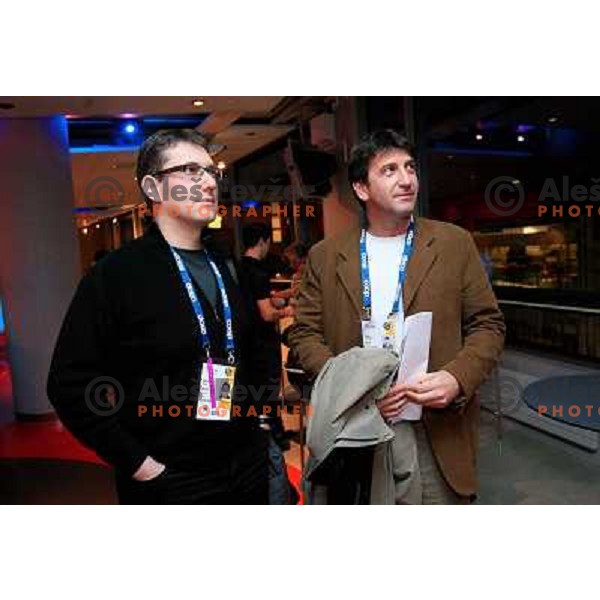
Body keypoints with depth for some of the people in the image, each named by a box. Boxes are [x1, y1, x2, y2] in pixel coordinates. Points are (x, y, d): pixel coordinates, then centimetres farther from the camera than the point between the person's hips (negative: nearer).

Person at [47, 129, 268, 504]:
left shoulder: (228, 270, 6)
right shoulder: (115, 276, -13)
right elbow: (69, 384, -14)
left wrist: (259, 427, 9)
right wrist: (137, 462, -14)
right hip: (170, 483, -5)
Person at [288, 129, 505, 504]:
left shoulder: (454, 243, 2)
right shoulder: (326, 256, 3)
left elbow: (488, 325, 3)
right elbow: (304, 332, 1)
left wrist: (457, 378, -15)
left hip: (438, 435, 0)